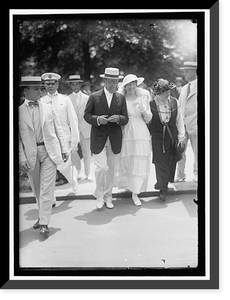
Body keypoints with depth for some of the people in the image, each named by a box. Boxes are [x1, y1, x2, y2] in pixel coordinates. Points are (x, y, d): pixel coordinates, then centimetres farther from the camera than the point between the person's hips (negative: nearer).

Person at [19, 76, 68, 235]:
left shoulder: (48, 108, 4)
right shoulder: (19, 112, 0)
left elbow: (59, 129, 8)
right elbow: (17, 138, -1)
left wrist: (64, 149, 3)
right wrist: (21, 159, -7)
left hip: (49, 152, 0)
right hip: (30, 154, 0)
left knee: (46, 188, -4)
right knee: (37, 188, 12)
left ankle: (44, 223, 0)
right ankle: (42, 215, 32)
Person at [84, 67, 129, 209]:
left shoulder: (121, 98, 6)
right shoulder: (94, 97, -1)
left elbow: (126, 119, 6)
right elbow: (87, 115, 2)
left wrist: (118, 118, -16)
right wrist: (97, 119, -18)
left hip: (115, 139, 3)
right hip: (99, 139, -3)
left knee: (111, 169, 10)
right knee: (102, 167, -11)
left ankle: (108, 196, 26)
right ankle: (99, 196, 11)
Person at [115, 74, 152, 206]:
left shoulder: (143, 97, 6)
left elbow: (148, 119, 7)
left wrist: (144, 110, -11)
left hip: (141, 133, 1)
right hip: (125, 134, -1)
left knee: (139, 164, 0)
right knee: (125, 162, 5)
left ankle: (135, 193, 8)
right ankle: (127, 183, 34)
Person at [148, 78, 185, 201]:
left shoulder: (174, 102, -3)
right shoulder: (151, 104, -11)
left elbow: (179, 120, 5)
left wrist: (181, 136, 5)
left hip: (172, 137, 3)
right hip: (157, 137, -3)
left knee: (170, 162, 7)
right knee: (160, 163, -2)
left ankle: (162, 183, 29)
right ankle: (163, 190, 9)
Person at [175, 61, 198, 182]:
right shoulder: (184, 88, 17)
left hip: (194, 124, -5)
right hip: (182, 124, 5)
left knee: (197, 151, 3)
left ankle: (196, 174, 18)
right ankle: (180, 175, 11)